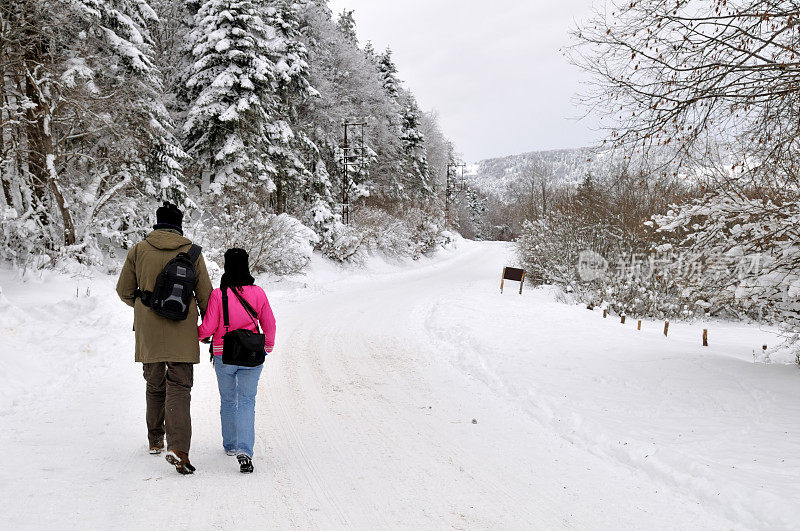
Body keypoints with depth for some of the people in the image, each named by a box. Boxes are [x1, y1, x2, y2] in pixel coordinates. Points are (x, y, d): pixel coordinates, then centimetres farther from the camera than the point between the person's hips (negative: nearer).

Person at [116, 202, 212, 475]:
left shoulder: (139, 250, 0)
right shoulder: (192, 253, -2)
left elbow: (124, 291, 6)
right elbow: (205, 295, 1)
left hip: (148, 331, 2)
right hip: (181, 332, -2)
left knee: (154, 385, 19)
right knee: (179, 388, -3)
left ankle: (155, 442, 30)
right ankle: (178, 447, -20)